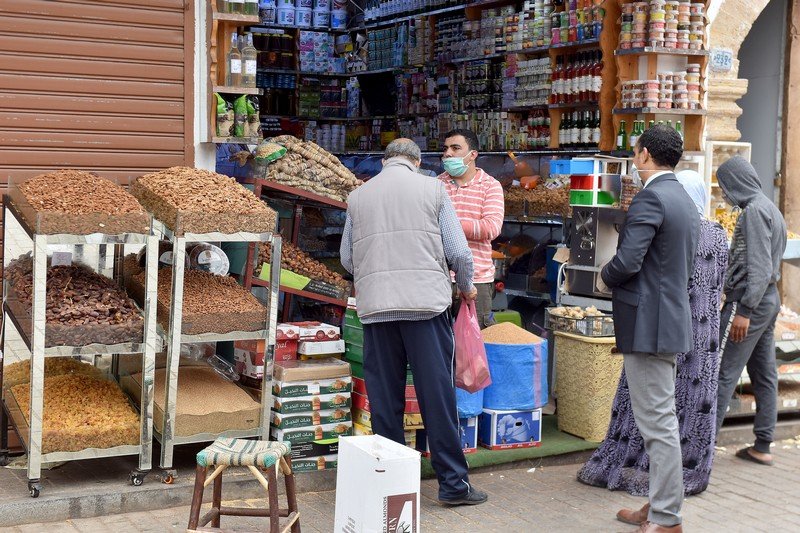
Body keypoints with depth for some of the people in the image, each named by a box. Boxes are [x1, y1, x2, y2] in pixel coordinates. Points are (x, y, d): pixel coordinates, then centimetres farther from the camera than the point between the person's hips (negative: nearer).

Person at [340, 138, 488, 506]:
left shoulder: (358, 196, 13)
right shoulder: (432, 189, 5)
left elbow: (347, 259, 18)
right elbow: (458, 252, 2)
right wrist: (466, 287, 20)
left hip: (375, 306, 2)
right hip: (427, 302, -2)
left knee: (384, 396, 8)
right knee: (437, 393, 2)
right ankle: (453, 482, 6)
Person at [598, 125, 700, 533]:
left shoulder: (650, 198, -16)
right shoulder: (686, 201, 15)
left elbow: (627, 261, -24)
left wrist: (604, 278, -3)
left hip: (648, 323, -10)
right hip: (671, 317, 10)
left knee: (657, 422, -4)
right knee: (661, 419, 17)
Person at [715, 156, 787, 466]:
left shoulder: (754, 211, -13)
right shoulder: (770, 209, 17)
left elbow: (759, 265, -20)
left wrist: (744, 310, -22)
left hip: (750, 300, -10)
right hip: (770, 299, 10)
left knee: (723, 374, -9)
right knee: (764, 374, 10)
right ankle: (762, 446, 15)